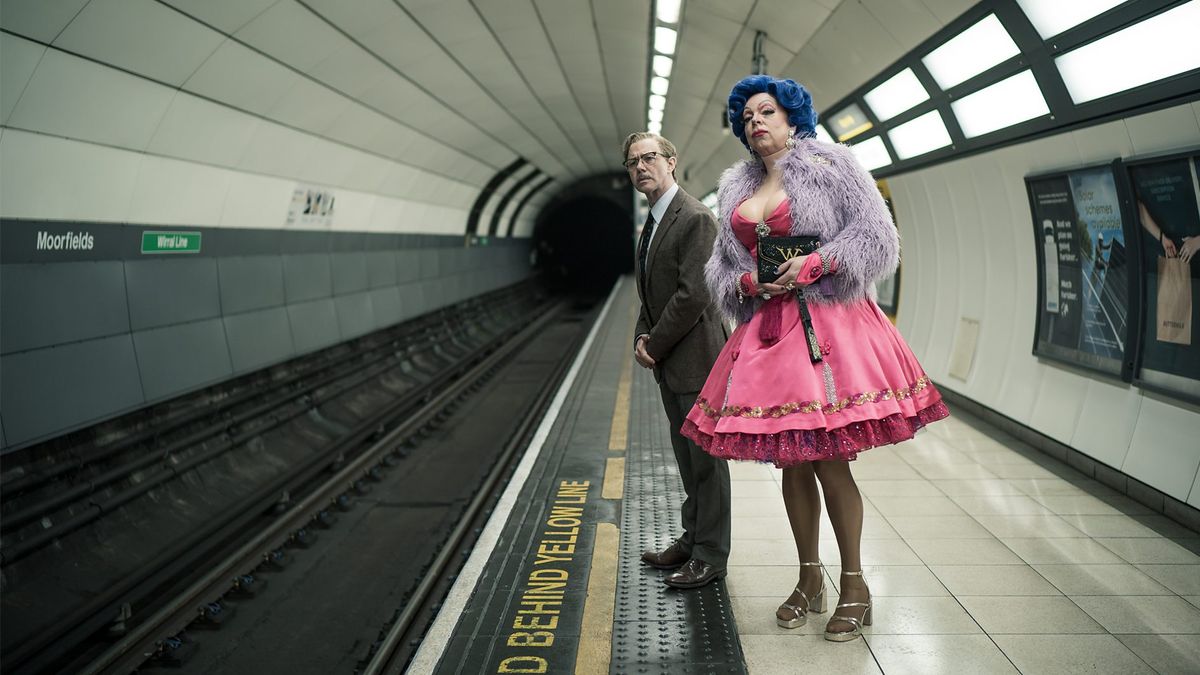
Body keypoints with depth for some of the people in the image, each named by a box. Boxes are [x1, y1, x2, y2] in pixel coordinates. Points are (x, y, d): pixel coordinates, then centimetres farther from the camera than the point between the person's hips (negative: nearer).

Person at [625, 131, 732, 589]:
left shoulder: (695, 219, -15)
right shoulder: (653, 222, 14)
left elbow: (693, 295, -21)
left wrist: (655, 345, -14)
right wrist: (641, 338, 2)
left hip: (695, 357, -9)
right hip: (669, 362, 9)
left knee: (706, 456, 1)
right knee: (686, 454, 18)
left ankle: (710, 555, 12)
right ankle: (693, 538, 32)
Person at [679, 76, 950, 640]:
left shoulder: (828, 164, 2)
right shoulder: (734, 188, 17)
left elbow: (876, 235, -4)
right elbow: (719, 265, 18)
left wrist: (816, 263, -15)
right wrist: (745, 281, -3)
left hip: (828, 327, -5)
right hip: (767, 332, 5)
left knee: (829, 461, -4)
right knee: (790, 462, 9)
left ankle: (854, 584, 14)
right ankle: (810, 580, 25)